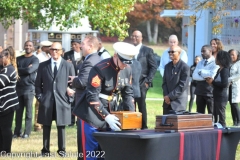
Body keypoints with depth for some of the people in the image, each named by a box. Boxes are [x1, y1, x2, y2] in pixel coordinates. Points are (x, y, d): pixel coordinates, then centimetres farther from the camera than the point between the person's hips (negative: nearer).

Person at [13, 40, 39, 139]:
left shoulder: (35, 60, -1)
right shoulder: (19, 59, 14)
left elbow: (30, 70, -16)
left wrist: (19, 70, -4)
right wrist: (25, 69, -12)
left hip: (29, 87, -4)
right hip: (18, 87, 4)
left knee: (28, 111, -2)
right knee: (18, 111, 5)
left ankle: (27, 132, 2)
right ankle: (17, 131, 9)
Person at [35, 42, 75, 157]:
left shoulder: (68, 66, 6)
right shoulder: (43, 66, 10)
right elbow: (38, 84, 10)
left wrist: (71, 90, -6)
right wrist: (39, 97, 1)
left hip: (62, 101, -1)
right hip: (46, 101, 1)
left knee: (61, 126, 4)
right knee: (46, 127, 4)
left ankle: (62, 149, 13)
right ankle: (45, 150, 11)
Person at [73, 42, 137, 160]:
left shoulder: (127, 70, -1)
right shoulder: (100, 69, -21)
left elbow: (128, 94, 7)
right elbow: (92, 97, -22)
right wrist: (106, 116, -28)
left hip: (111, 111, 6)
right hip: (93, 112, -6)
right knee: (92, 150, -5)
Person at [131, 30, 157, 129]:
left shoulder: (147, 51, 3)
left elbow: (153, 67, -1)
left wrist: (147, 81, -9)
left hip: (141, 84, -4)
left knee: (142, 106, -3)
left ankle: (144, 127, 3)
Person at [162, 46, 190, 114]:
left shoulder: (185, 67, -9)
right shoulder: (168, 66, 13)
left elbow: (183, 86, -14)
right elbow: (164, 82, 13)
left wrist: (170, 96, -14)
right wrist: (166, 95, -4)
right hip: (167, 102, 6)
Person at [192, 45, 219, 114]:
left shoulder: (215, 63, -5)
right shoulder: (200, 63, 14)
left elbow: (212, 75, -19)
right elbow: (194, 76, 3)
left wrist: (200, 72, -5)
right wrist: (205, 78, -13)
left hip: (210, 92, -6)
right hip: (200, 91, 6)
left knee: (211, 114, -2)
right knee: (199, 113, 8)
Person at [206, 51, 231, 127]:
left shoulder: (225, 70, -13)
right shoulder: (219, 70, 13)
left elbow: (224, 84, -23)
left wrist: (213, 82, -13)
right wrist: (211, 80, 1)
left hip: (222, 97, -10)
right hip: (217, 96, 10)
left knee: (221, 118, -5)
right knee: (215, 116, 15)